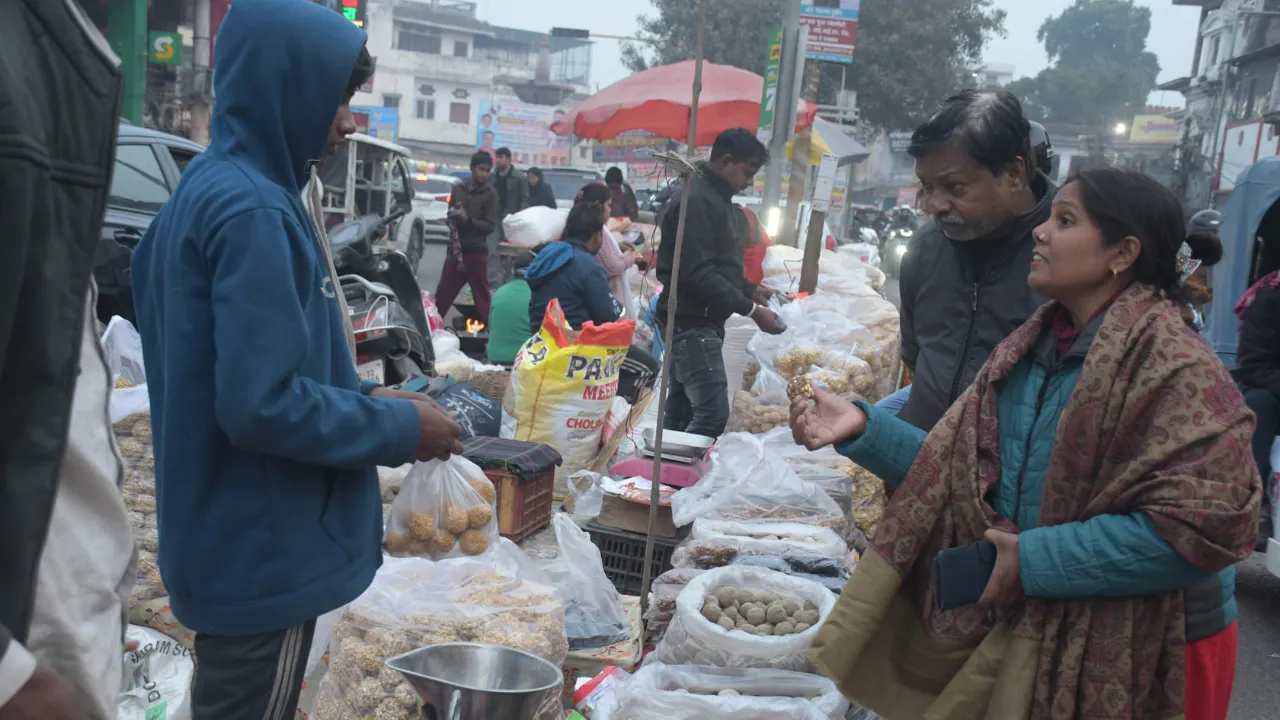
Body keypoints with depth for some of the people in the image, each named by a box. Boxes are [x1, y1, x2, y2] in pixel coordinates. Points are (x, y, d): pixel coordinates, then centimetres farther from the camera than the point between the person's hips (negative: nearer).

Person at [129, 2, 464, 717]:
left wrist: (364, 397, 8)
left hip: (236, 536, 9)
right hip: (263, 550, -9)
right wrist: (399, 428, -15)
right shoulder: (253, 210, -23)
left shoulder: (212, 187, 8)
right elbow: (263, 404, -27)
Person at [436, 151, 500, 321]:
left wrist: (468, 220, -20)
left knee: (482, 295, 3)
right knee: (443, 292, 9)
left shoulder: (490, 194, -3)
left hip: (476, 251, -3)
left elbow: (490, 226, -7)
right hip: (455, 249, 3)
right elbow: (450, 215, 14)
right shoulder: (458, 189, 8)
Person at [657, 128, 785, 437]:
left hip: (702, 323, 11)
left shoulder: (717, 198, 18)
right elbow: (699, 274, -22)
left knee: (680, 414, 12)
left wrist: (751, 291, 10)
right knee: (713, 414, -14)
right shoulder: (697, 199, -15)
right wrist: (751, 310, -19)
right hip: (693, 322, -10)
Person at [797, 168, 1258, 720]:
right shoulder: (1031, 349, 4)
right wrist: (863, 429, -9)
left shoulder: (1170, 364, -20)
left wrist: (1036, 559, -24)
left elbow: (1206, 522, -28)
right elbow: (962, 468, 5)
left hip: (1141, 659, -6)